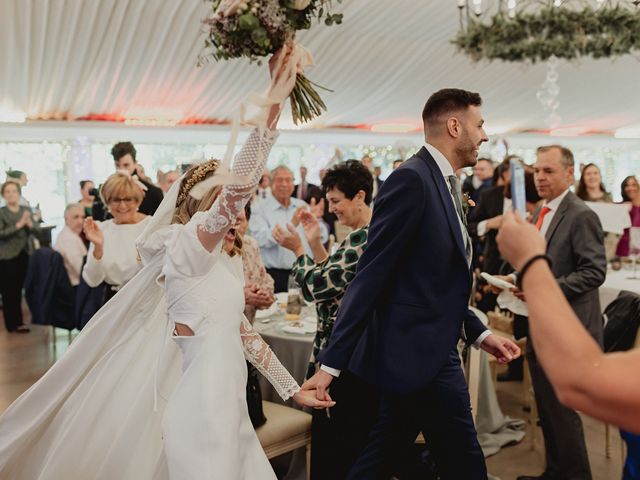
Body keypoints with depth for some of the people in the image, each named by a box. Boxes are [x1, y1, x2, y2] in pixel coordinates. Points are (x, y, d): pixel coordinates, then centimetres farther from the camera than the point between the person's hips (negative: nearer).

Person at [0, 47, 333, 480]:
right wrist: (273, 105, -30)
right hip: (201, 410, -8)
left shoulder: (228, 258, 12)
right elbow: (241, 182, -30)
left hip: (226, 407, 8)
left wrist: (292, 389, 18)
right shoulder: (185, 244, -13)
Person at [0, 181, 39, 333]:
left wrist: (30, 224, -17)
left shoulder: (26, 210, 7)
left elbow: (37, 230, 4)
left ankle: (16, 322, 23)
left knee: (18, 289, 12)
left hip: (24, 255, 4)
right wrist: (18, 225, -25)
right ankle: (13, 323, 6)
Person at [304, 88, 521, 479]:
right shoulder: (412, 179, -15)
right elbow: (372, 275, -20)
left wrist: (479, 333, 15)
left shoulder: (444, 184, 14)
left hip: (422, 352, 9)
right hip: (418, 355, -9)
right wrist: (332, 362, -20)